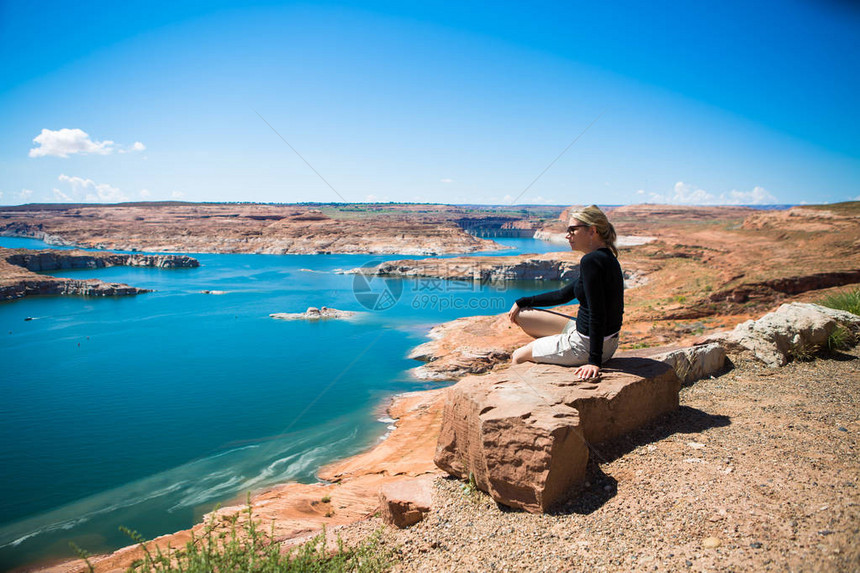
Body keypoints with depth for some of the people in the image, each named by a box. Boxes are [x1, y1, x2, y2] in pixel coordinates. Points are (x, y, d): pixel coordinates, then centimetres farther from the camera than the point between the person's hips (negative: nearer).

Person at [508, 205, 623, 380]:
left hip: (585, 345, -9)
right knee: (521, 315, 16)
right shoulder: (605, 257, 8)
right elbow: (564, 295, 15)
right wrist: (522, 302, 17)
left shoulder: (591, 261, -23)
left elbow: (597, 314, -27)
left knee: (518, 356, 10)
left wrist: (594, 361, -26)